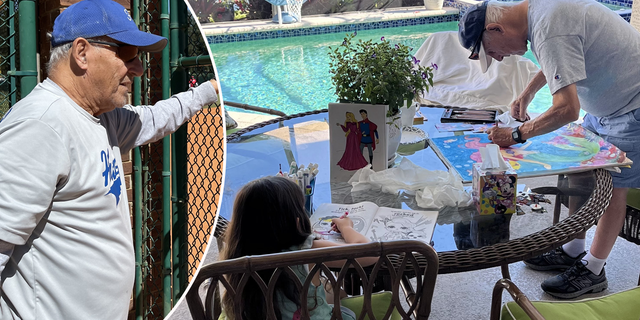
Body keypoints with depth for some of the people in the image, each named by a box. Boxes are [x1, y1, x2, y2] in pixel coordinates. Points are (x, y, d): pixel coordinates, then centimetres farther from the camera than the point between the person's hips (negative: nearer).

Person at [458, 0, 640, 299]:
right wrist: (529, 91, 15)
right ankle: (573, 251, 25)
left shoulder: (550, 32, -31)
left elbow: (567, 109, -34)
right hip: (607, 102, 10)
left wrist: (516, 135, -24)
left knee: (613, 185, -1)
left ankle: (592, 271, 10)